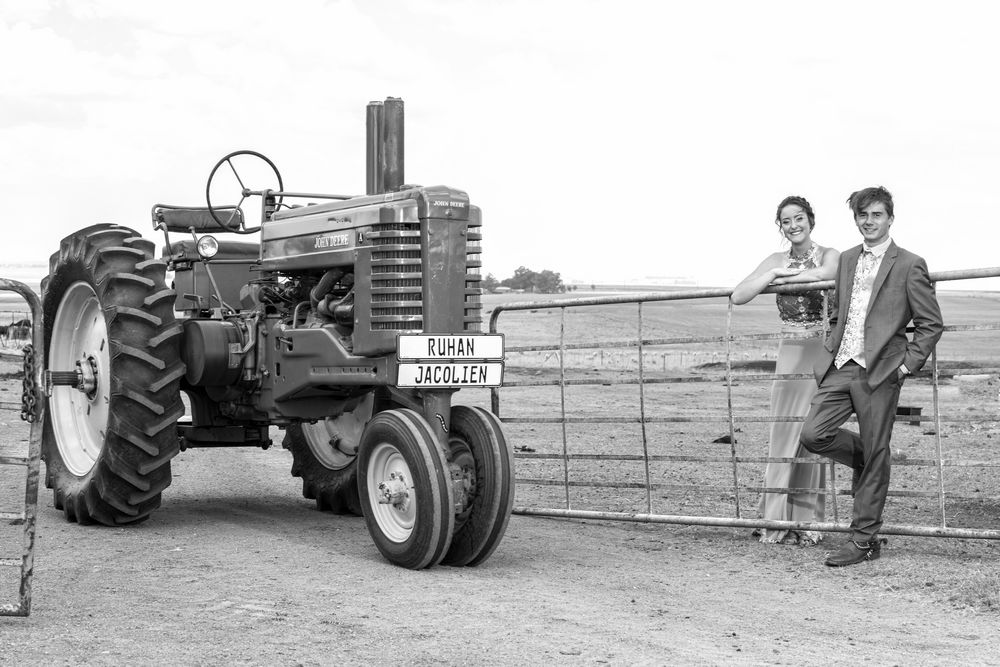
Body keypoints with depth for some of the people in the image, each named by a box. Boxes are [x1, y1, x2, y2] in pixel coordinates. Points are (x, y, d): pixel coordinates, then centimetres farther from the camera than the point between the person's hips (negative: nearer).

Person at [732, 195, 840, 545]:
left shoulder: (829, 255, 1)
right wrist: (774, 273, -9)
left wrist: (785, 276, -13)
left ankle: (806, 522, 3)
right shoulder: (776, 261, 10)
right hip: (789, 354, 3)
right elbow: (738, 296, -2)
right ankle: (779, 519, 5)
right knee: (783, 435, 0)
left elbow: (823, 275, -24)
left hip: (821, 352, -3)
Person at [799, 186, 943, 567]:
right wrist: (831, 347, 13)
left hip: (879, 372, -5)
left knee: (874, 458, 0)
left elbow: (931, 323, -1)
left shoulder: (909, 266, -2)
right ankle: (865, 458, 22)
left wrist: (908, 364, -8)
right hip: (839, 367, 5)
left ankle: (864, 541, 9)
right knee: (812, 435, -8)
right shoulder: (847, 260, 15)